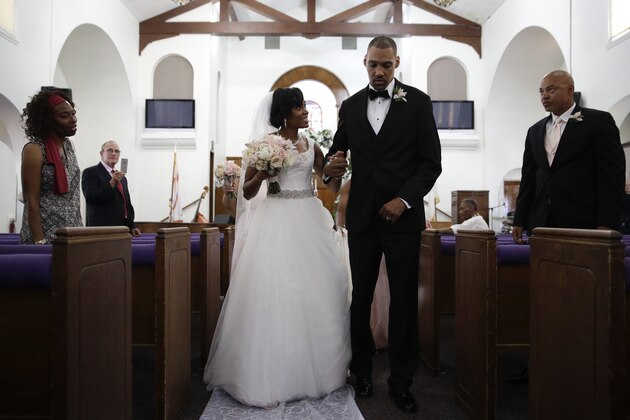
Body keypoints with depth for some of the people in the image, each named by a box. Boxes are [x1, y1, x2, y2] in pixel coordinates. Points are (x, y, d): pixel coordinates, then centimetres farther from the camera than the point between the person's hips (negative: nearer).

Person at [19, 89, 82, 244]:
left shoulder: (68, 145, 8)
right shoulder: (34, 150, -11)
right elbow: (31, 201, -13)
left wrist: (80, 229, 10)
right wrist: (39, 242, -17)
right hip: (46, 236, -6)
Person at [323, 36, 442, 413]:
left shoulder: (418, 102, 2)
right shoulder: (350, 106, 10)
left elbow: (431, 162, -2)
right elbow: (338, 149, 14)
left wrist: (404, 199, -14)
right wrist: (331, 167, -10)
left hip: (402, 215, -2)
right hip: (362, 216, 2)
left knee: (404, 298, 5)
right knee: (361, 294, 9)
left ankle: (401, 379, 20)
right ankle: (362, 367, 27)